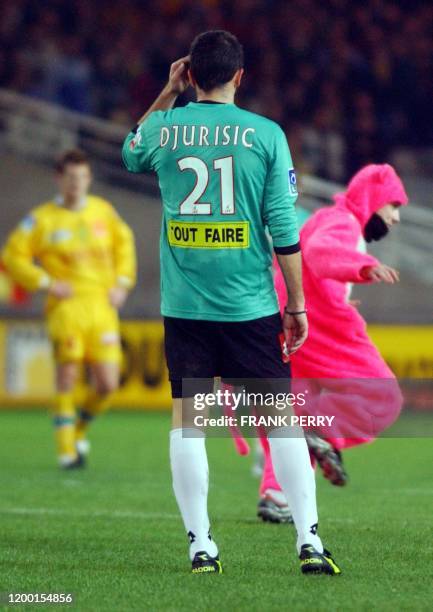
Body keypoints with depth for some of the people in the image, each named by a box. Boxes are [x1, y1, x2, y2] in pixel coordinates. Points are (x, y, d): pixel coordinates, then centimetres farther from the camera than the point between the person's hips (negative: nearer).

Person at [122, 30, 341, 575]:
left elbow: (131, 152, 28)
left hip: (183, 306, 1)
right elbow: (284, 228, -5)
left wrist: (168, 93, 24)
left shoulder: (165, 130, 1)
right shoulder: (265, 134, -4)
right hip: (250, 306, -1)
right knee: (281, 417, 3)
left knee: (187, 420, 7)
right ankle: (309, 541, -2)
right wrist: (297, 305, 2)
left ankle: (200, 545, 4)